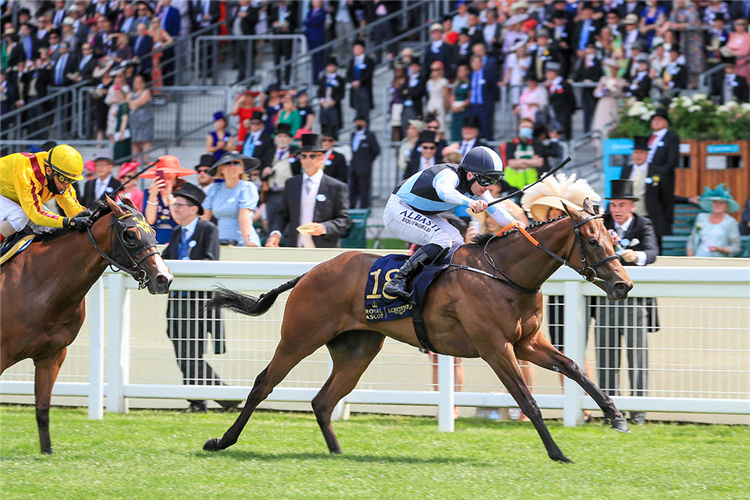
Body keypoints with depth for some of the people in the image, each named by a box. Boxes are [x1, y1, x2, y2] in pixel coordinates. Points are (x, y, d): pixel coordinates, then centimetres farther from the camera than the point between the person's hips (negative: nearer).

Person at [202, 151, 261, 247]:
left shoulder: (247, 187, 2)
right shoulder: (215, 189, 15)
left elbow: (244, 215, -12)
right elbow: (204, 216, 11)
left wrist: (246, 240, -22)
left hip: (241, 243, -4)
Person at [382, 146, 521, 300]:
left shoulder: (475, 187, -3)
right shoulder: (449, 175, -31)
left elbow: (495, 210, 3)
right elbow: (444, 191, -54)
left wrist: (514, 224, -16)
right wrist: (469, 202, -71)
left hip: (420, 214, 10)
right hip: (397, 210, -10)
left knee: (456, 242, 1)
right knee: (441, 241, -25)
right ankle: (397, 281, -29)